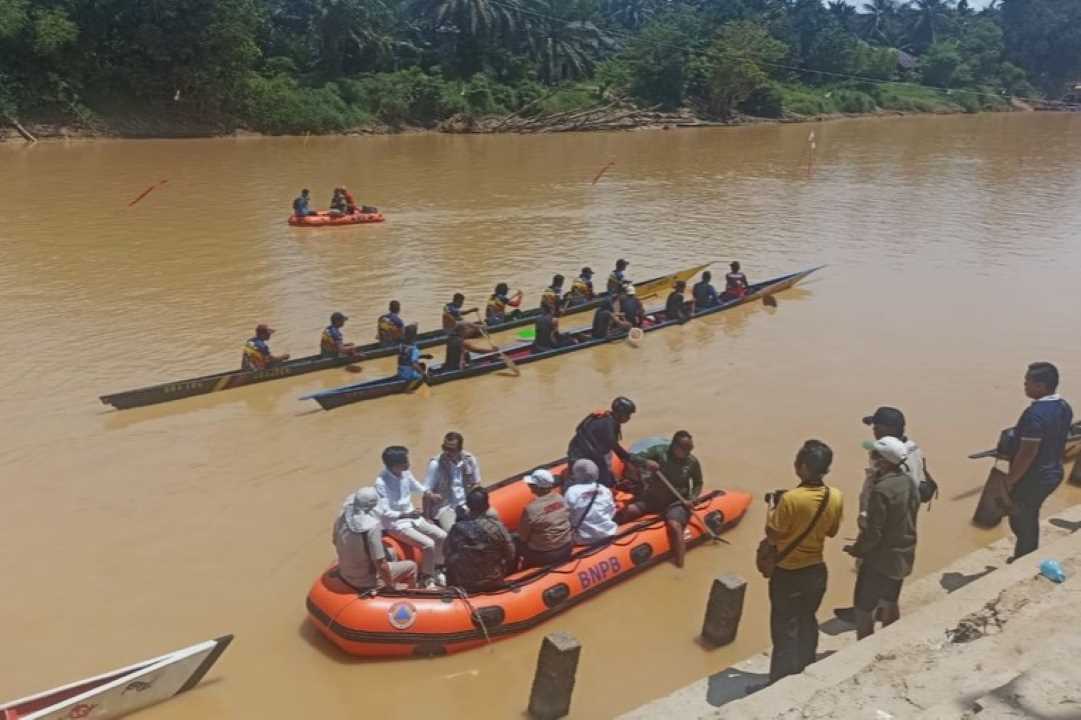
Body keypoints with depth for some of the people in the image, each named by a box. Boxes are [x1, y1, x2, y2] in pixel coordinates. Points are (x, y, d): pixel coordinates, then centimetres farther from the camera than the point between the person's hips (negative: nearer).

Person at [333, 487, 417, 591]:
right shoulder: (372, 526, -31)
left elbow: (336, 542, 9)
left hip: (345, 574, 7)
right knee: (411, 566, 11)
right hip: (368, 582, -7)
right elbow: (381, 565, -27)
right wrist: (391, 586, -11)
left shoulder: (342, 518, -11)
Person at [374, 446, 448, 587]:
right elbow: (384, 513, -24)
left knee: (442, 536, -4)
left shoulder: (405, 473, -4)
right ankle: (427, 578, 0)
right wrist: (404, 515, -35)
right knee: (428, 544, -23)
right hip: (396, 524, -7)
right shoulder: (381, 483, -24)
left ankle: (436, 571, 15)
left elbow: (416, 487, 18)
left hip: (413, 517, 7)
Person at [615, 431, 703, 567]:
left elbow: (698, 483, 10)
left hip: (677, 502, -2)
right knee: (628, 511, -21)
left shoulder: (693, 462, -6)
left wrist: (692, 498, -8)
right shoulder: (659, 451, -8)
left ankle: (680, 566, -32)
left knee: (674, 526, -31)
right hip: (652, 497, 2)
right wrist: (646, 462, -32)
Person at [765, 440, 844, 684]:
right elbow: (831, 531, 7)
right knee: (807, 623, 24)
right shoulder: (835, 497, -9)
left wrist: (770, 513, -1)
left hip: (788, 574, -6)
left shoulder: (790, 499, -27)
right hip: (817, 571, 6)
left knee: (785, 630, 7)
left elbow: (772, 537, -17)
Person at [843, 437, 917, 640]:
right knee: (890, 603, 24)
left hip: (881, 559, -9)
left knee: (863, 609, 5)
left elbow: (873, 532, -24)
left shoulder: (882, 490, -27)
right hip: (903, 555, 9)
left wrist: (857, 549, -7)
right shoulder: (908, 482, -1)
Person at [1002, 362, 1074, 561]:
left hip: (1032, 479, -9)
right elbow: (1055, 441, 12)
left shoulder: (1035, 413, -28)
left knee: (1021, 523, 9)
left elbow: (1027, 453, -27)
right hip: (1052, 474, 9)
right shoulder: (1065, 407, 0)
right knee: (1030, 520, 24)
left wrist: (1010, 480, -16)